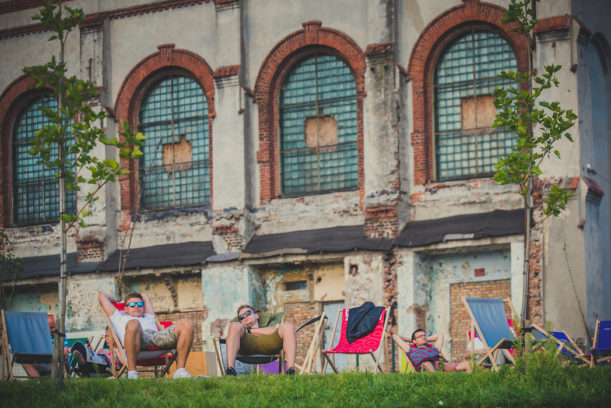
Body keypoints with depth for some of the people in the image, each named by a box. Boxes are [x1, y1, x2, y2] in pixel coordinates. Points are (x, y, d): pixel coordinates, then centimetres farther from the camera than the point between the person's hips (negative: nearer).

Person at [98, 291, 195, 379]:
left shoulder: (149, 318, 49)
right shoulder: (119, 317, 40)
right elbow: (102, 296, 48)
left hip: (157, 335, 4)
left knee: (188, 324, -21)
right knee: (133, 324, -43)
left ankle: (180, 370, -23)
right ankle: (131, 372, -34)